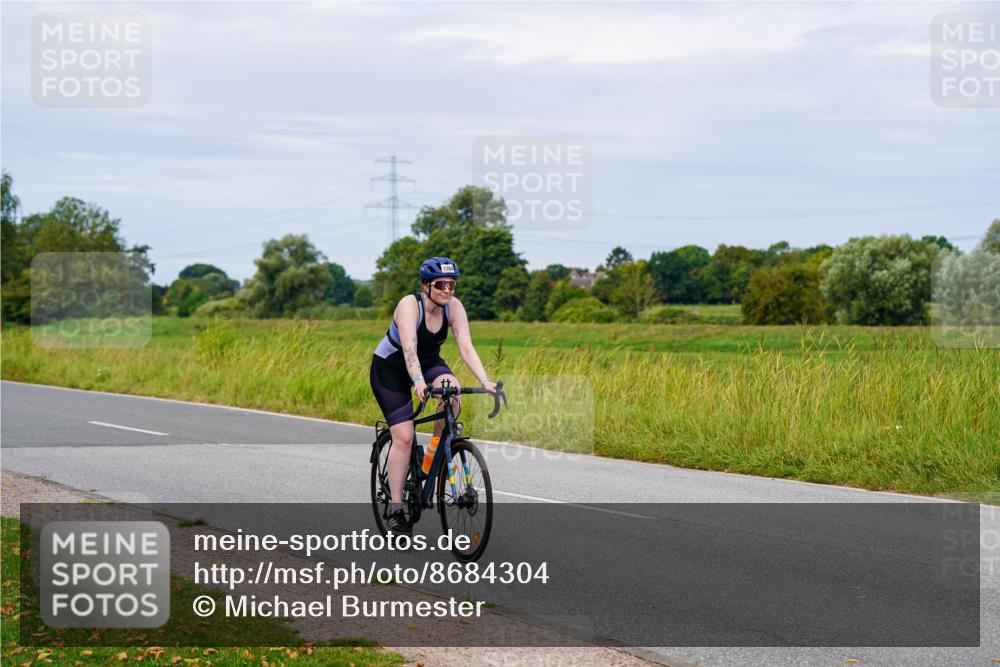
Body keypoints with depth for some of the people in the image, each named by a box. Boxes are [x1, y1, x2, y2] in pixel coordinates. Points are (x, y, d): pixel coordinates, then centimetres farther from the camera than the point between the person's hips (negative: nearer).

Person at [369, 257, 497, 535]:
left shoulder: (454, 307, -16)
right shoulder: (409, 305, -30)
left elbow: (466, 347, -24)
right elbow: (409, 349, -42)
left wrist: (485, 381, -38)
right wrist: (418, 382, -58)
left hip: (429, 362, 4)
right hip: (390, 369, -4)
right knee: (404, 436, -15)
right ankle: (395, 510, -9)